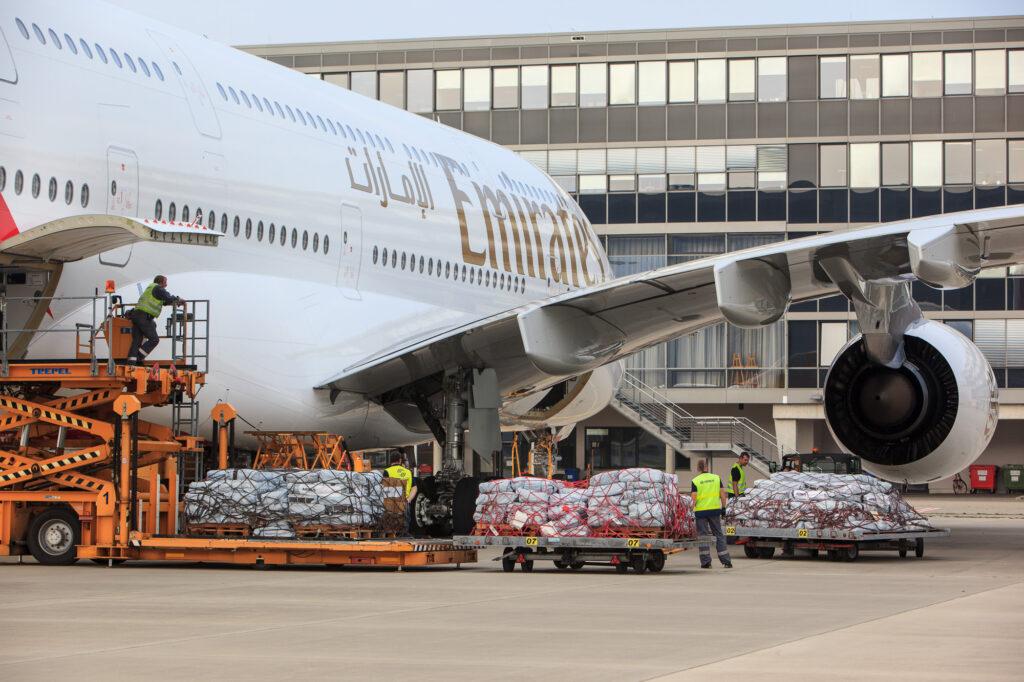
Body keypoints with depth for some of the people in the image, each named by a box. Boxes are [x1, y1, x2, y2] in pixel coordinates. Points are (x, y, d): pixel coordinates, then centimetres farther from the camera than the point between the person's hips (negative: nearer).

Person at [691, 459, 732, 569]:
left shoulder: (695, 481, -6)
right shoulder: (716, 478, 3)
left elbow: (693, 498, -11)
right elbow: (723, 494, 2)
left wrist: (692, 507, 1)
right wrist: (723, 507, 9)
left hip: (701, 511, -3)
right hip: (715, 509, 3)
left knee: (703, 536, 5)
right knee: (719, 535, 10)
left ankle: (706, 562, 1)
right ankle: (726, 561, 8)